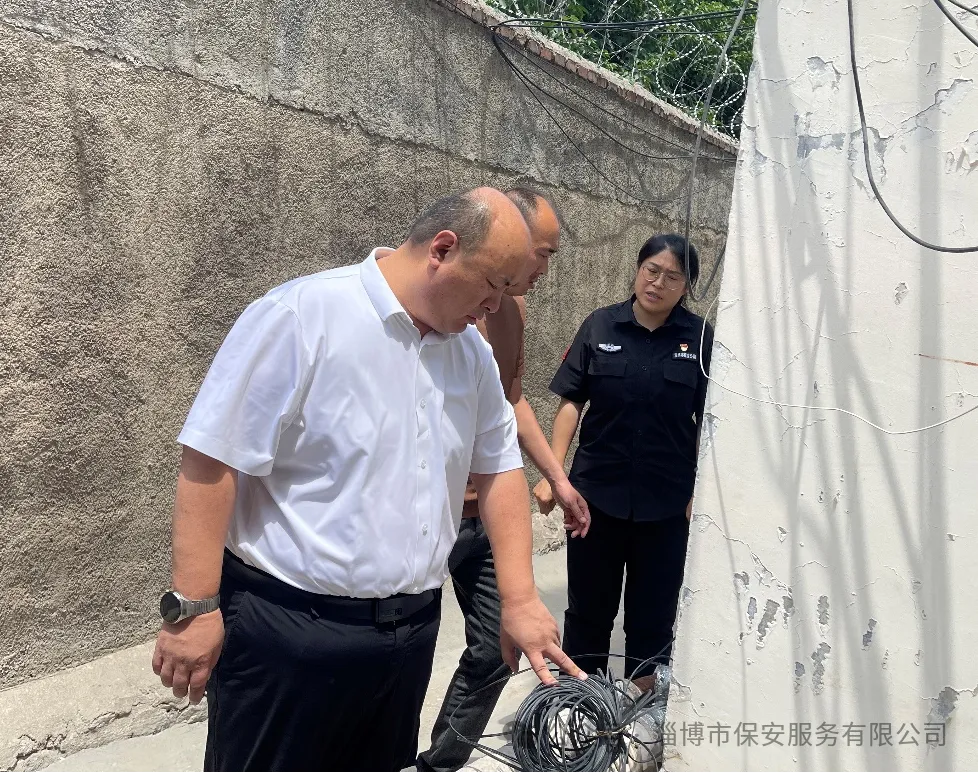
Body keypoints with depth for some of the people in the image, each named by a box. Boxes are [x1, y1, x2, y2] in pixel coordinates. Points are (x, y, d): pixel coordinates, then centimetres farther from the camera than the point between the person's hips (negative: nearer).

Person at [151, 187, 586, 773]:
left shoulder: (471, 350, 5)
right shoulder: (301, 316, -16)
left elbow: (499, 466, 9)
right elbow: (212, 462, -17)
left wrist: (519, 598, 4)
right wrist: (193, 607, -17)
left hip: (411, 631, 7)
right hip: (289, 630, -6)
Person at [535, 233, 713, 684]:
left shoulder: (700, 338, -4)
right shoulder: (601, 326, -3)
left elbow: (707, 422, -1)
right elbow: (571, 402, -1)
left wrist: (700, 491, -3)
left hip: (667, 499, 0)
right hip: (597, 492, 1)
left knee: (654, 605, 14)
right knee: (589, 600, 14)